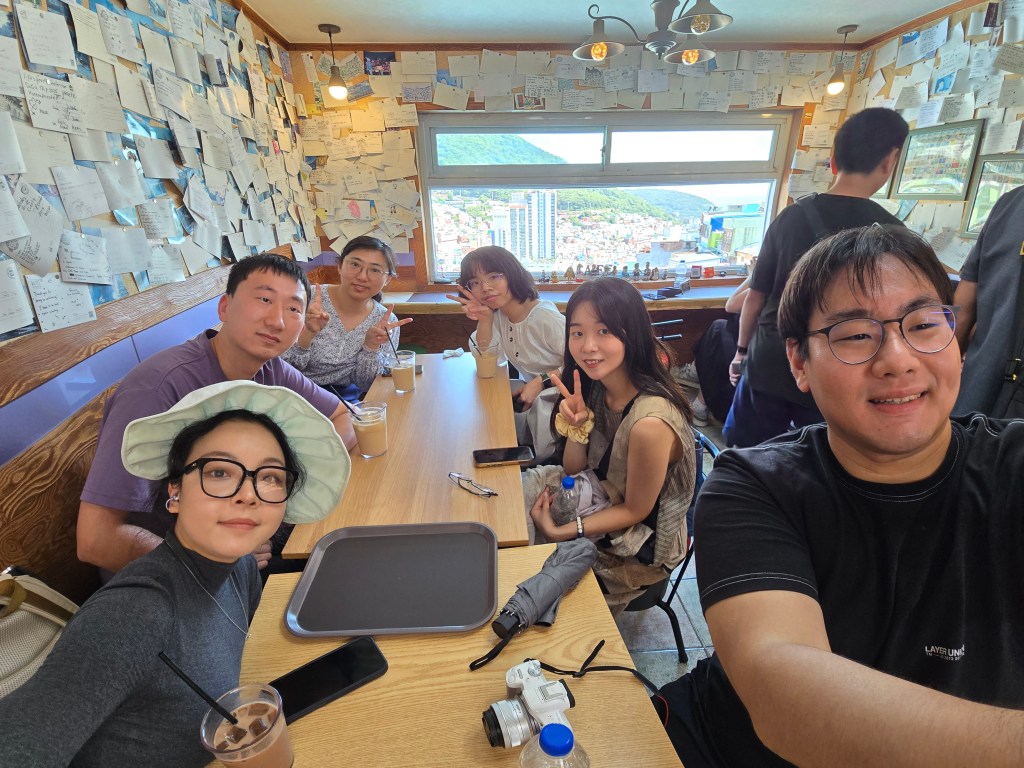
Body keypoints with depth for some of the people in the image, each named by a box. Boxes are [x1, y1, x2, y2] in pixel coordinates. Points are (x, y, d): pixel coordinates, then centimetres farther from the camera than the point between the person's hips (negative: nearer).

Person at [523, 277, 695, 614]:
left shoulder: (650, 421, -34)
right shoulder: (596, 388, -11)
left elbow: (635, 510, -20)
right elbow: (573, 469, -2)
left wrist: (558, 532, -20)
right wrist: (577, 426, -21)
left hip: (637, 543, -6)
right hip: (599, 495, 6)